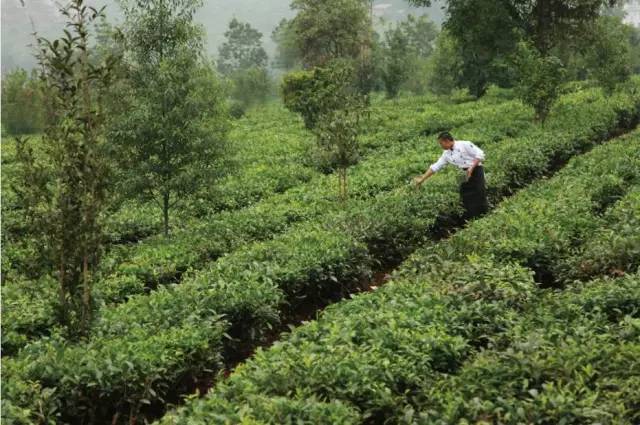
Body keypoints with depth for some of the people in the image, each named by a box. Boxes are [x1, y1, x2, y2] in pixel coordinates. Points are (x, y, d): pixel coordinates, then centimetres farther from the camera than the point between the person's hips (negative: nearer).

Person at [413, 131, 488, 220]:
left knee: (479, 198, -9)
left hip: (476, 171, -7)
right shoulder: (447, 154, 8)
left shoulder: (464, 144, -11)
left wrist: (471, 168, -21)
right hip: (467, 176, 7)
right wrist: (422, 179, 8)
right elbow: (435, 167, 11)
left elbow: (480, 154, -13)